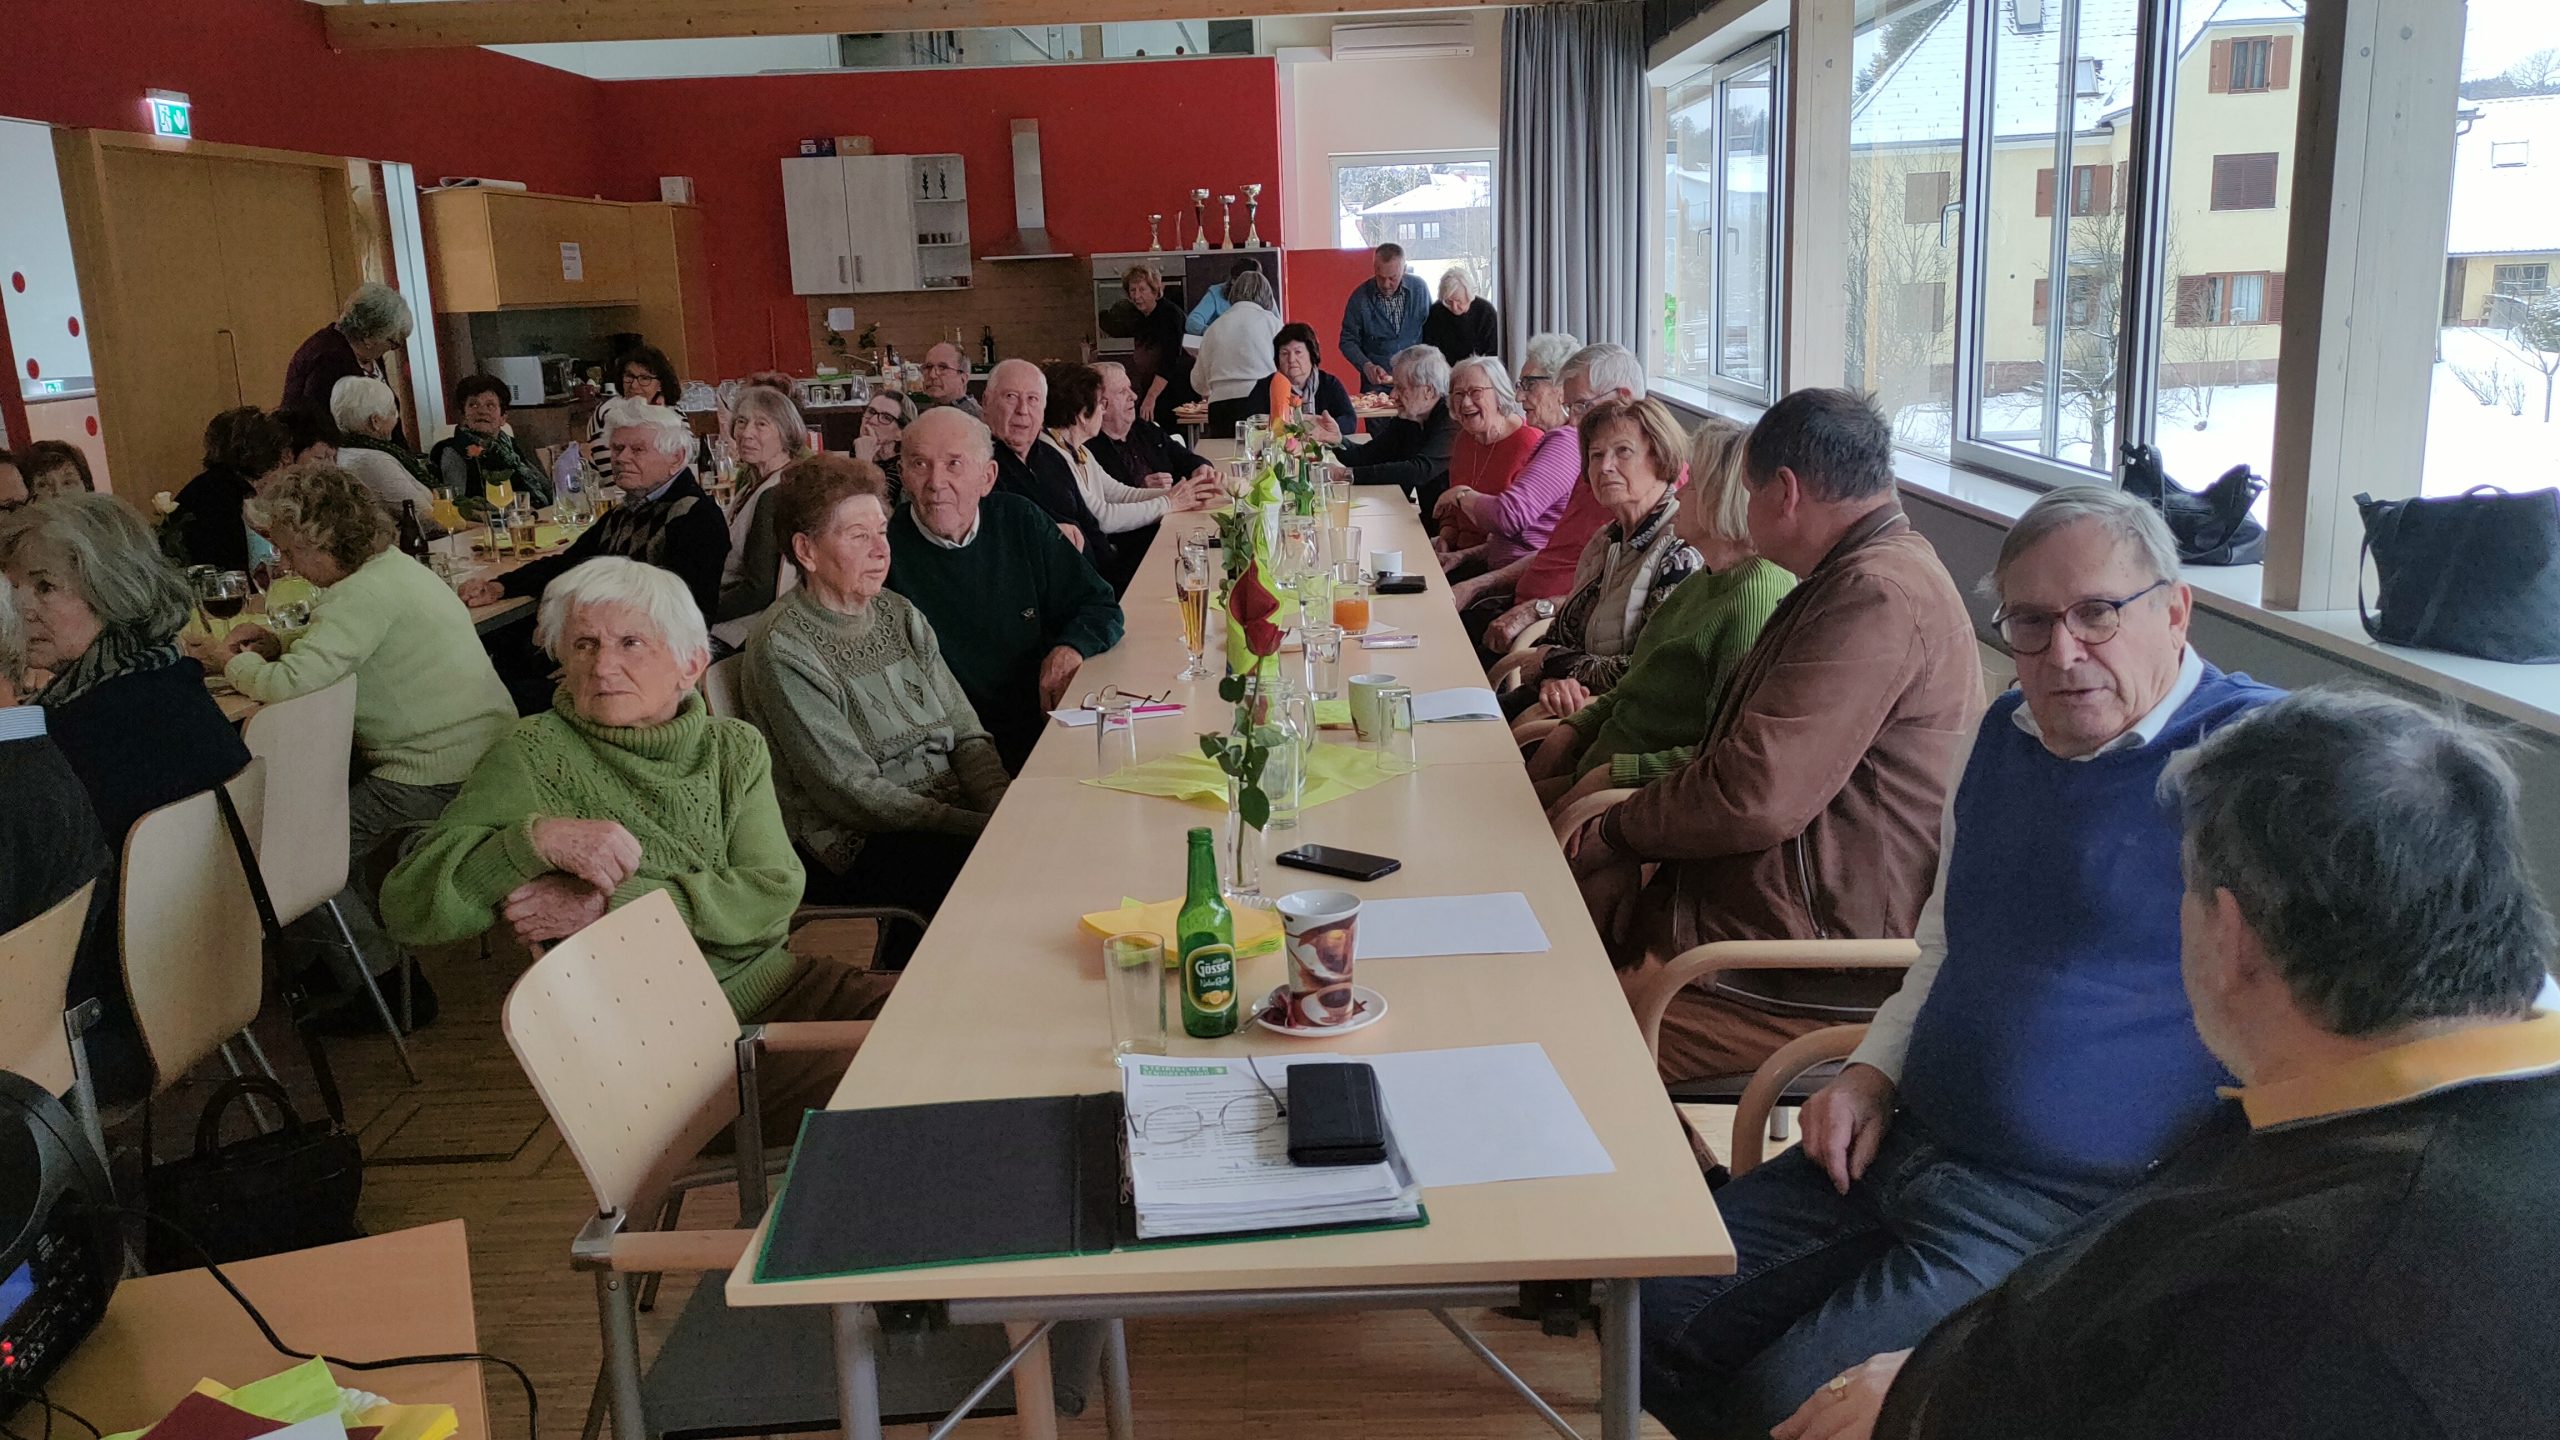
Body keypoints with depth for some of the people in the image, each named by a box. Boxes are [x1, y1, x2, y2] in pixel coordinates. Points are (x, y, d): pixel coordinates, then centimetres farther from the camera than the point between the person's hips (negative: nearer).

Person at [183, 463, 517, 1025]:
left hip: (438, 777, -11)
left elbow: (290, 683, -27)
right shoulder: (395, 566, 13)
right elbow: (336, 650, 28)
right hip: (478, 753, 11)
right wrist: (279, 643, 9)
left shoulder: (365, 593, -19)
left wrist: (230, 662, -6)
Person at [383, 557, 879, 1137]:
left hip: (772, 984, 5)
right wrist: (537, 838, -24)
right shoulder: (534, 756, -1)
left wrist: (609, 904, -17)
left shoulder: (735, 748, 10)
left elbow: (774, 893, -6)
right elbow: (406, 906, -8)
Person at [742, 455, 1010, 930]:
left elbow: (968, 736, 11)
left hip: (952, 816, 8)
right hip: (854, 850, -7)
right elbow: (851, 792, -15)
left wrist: (1005, 813, -9)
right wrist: (981, 829, -20)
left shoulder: (901, 615, 14)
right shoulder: (784, 648, -10)